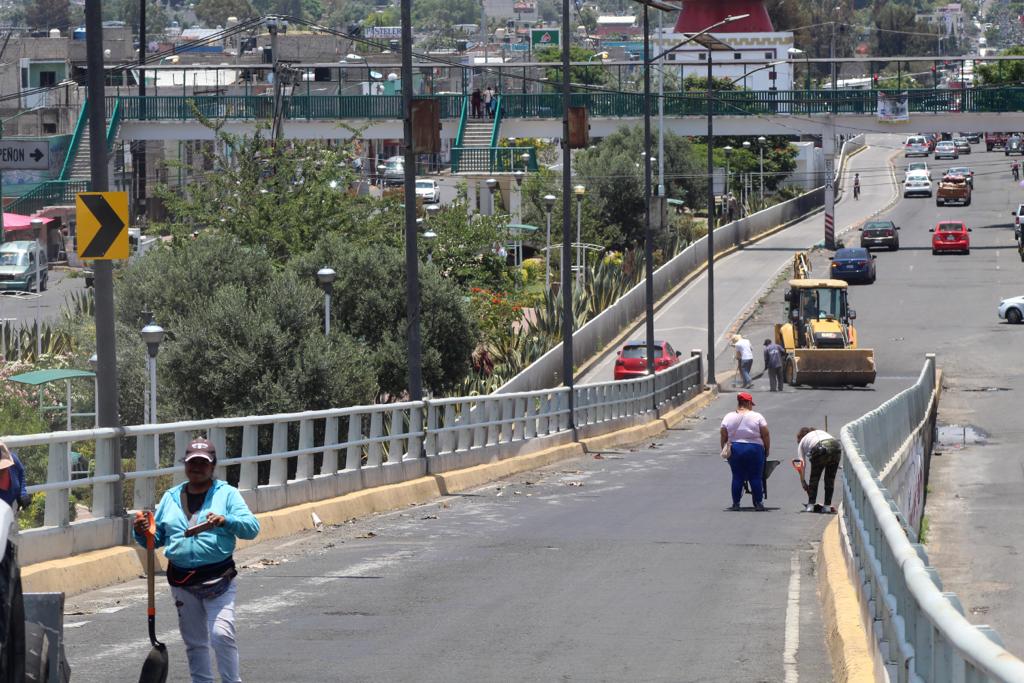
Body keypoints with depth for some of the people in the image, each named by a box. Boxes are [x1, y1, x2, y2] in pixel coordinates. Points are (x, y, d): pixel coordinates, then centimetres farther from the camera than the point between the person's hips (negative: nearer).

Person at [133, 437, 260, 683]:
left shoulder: (227, 494, 2)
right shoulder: (170, 498, 13)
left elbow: (251, 527, -10)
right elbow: (156, 539, 15)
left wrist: (226, 521, -29)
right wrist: (142, 532, -8)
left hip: (218, 579, -4)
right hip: (181, 580, 4)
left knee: (222, 635, -17)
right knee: (194, 642, 11)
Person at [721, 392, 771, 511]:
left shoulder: (728, 417, 3)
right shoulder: (757, 417, -3)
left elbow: (723, 437, 4)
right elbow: (765, 435, -3)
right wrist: (767, 451, 7)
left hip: (735, 450, 2)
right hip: (754, 450, -2)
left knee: (737, 477, 8)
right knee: (756, 477, 4)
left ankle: (736, 503, 8)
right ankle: (758, 503, 6)